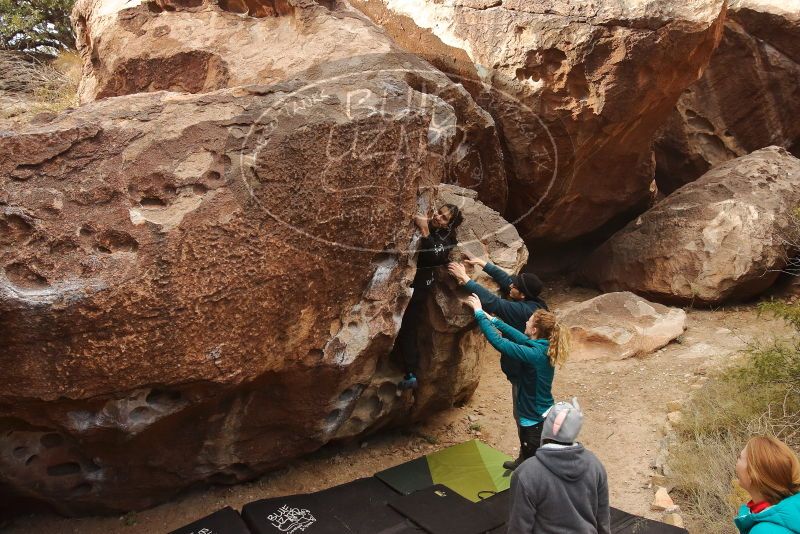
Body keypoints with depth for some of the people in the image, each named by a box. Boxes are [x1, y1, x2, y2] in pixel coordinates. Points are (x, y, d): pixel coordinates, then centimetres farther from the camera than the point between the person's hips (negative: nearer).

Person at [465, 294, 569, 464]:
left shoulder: (534, 354, -30)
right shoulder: (543, 347, -5)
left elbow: (497, 341, -29)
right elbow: (518, 336, 6)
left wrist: (479, 312, -22)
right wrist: (492, 319, 6)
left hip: (535, 420, -8)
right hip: (544, 415, 8)